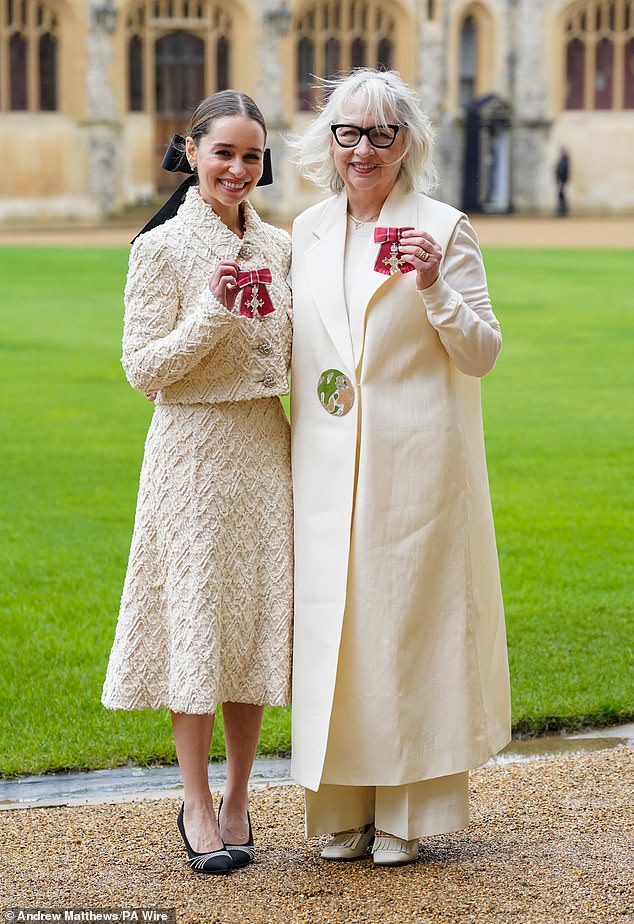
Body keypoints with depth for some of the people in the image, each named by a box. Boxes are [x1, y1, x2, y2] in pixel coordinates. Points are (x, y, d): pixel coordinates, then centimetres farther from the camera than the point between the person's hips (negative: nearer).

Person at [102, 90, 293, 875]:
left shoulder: (278, 246, 9)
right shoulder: (163, 249, -6)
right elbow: (142, 369, -9)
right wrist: (212, 314, -20)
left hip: (265, 450, 5)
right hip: (193, 450, -5)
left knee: (257, 616, 6)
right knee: (196, 616, -2)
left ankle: (237, 800, 17)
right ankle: (197, 804, 10)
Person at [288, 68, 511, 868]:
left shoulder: (444, 229, -2)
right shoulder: (308, 231, 12)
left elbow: (481, 353, -4)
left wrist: (433, 289, -18)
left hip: (414, 468, -4)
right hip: (328, 471, 4)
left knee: (409, 621, 0)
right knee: (330, 625, 4)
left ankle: (405, 814, 9)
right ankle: (342, 810, 14)